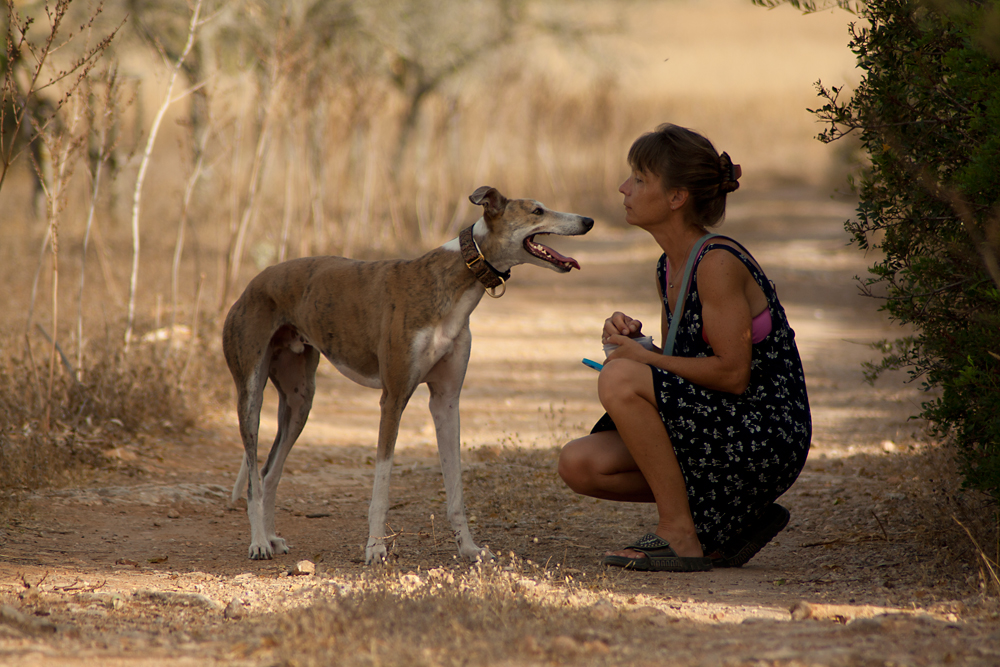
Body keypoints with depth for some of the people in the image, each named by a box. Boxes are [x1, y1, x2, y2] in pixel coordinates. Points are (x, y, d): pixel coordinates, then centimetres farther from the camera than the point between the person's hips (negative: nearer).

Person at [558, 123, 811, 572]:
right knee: (579, 464, 0)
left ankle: (680, 534, -14)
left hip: (765, 441, -9)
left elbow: (733, 374, -20)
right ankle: (734, 517, 8)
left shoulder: (719, 264, -16)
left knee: (619, 380, -24)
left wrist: (643, 358, -14)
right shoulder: (669, 269, 11)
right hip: (713, 433, 9)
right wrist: (632, 341, -3)